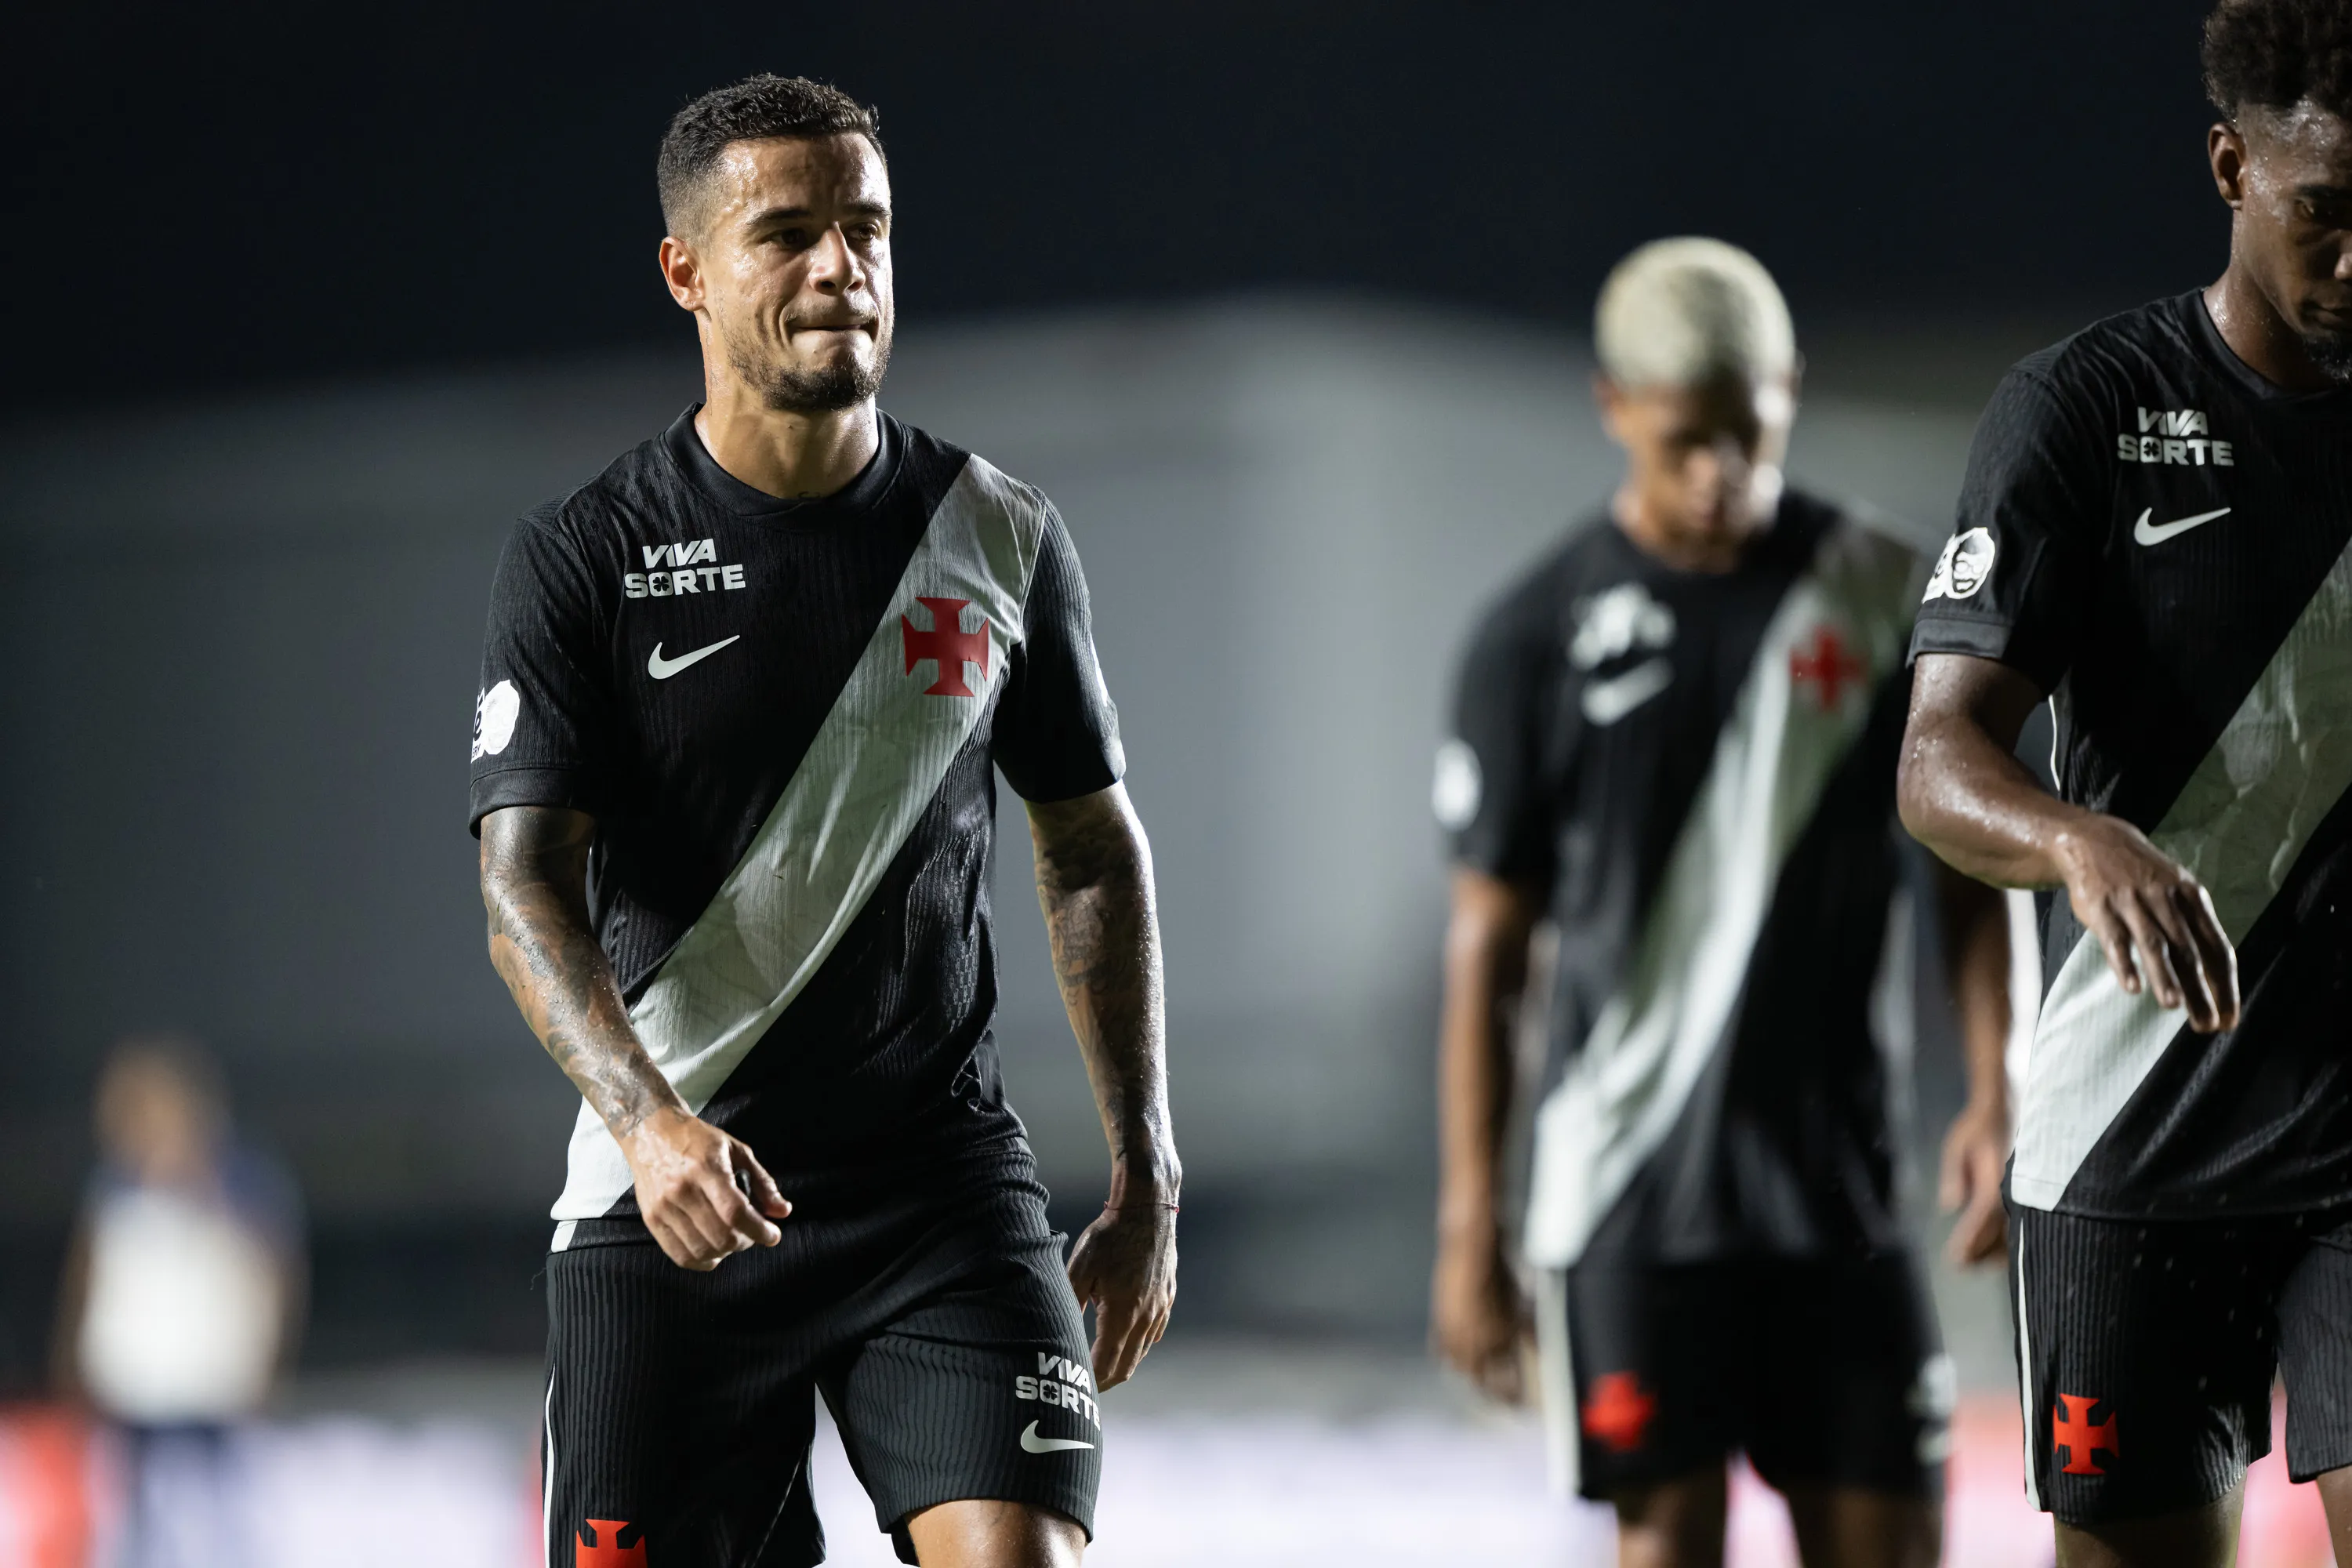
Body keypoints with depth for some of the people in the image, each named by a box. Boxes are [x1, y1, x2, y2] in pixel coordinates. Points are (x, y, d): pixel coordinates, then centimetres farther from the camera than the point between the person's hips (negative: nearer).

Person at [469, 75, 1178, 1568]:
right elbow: (524, 875, -11)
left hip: (947, 1178, 1)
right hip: (667, 1202, -1)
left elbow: (1095, 853, 14)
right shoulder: (583, 562, -2)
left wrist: (1148, 1176, 8)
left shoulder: (1001, 538, 6)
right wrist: (648, 1117, -29)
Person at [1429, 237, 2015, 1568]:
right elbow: (1489, 945, 3)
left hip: (1838, 1168, 2)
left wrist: (1997, 1093, -5)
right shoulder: (1541, 636, -1)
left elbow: (1977, 865, 10)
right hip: (1631, 1185, -2)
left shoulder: (1889, 599, 4)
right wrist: (1470, 1227, 0)